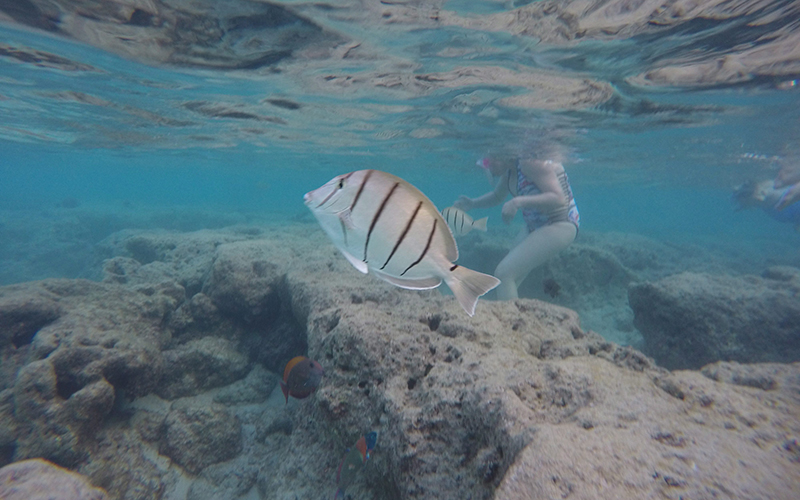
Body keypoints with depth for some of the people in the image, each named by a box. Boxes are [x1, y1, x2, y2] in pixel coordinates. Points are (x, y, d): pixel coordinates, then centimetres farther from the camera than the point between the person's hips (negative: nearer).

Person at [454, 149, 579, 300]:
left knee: (504, 273, -20)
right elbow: (497, 197, 23)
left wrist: (518, 202, -36)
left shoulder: (531, 162, -21)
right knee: (508, 280, 12)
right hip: (535, 226, 10)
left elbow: (558, 199, -27)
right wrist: (472, 203, 8)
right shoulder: (510, 169, 6)